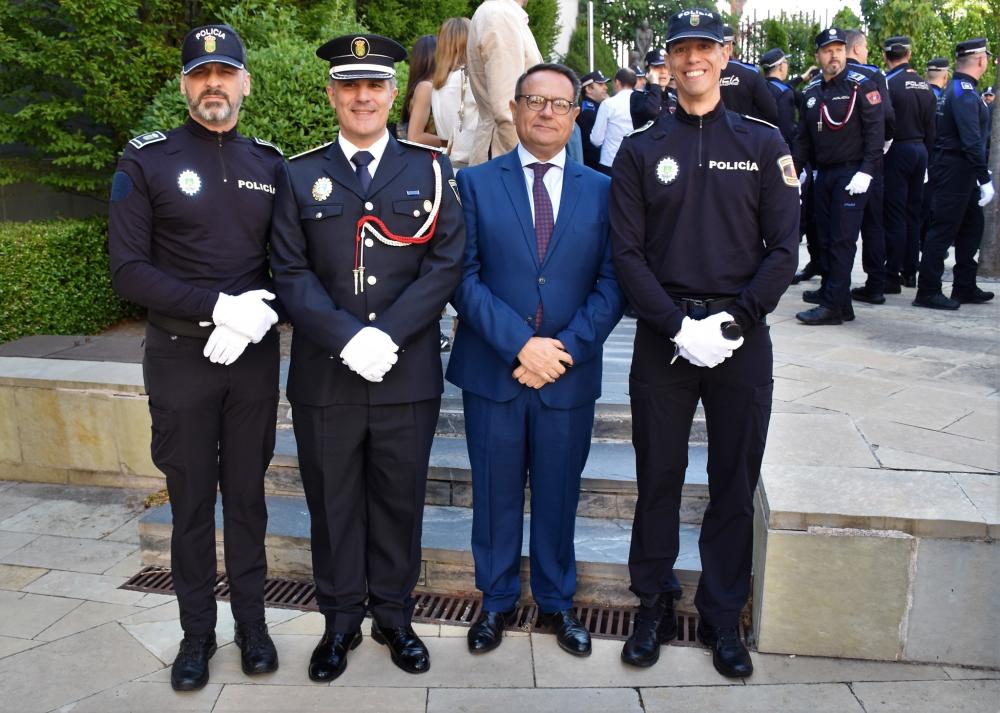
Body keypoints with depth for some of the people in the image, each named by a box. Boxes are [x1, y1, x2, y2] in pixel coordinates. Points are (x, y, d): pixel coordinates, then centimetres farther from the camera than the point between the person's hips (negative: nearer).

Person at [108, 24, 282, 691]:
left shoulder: (271, 164, 5)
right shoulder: (146, 162, -3)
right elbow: (128, 271, -9)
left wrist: (258, 316, -12)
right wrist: (218, 308, -19)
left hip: (254, 356, 2)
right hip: (180, 358, -2)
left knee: (247, 494, 12)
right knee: (191, 501, 9)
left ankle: (252, 623, 27)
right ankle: (198, 632, 26)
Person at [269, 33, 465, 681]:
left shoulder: (431, 170, 5)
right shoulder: (301, 176, 7)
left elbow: (447, 264, -3)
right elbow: (291, 272, -1)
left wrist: (388, 335, -15)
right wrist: (348, 338, -16)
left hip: (409, 373, 0)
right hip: (324, 376, 1)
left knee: (400, 499, 11)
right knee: (333, 500, 10)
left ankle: (394, 615, 30)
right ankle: (341, 620, 29)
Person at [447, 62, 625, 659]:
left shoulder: (601, 190, 5)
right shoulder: (476, 183, 1)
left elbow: (611, 283, 0)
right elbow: (464, 275, -6)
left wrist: (566, 347, -13)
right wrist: (519, 344, -16)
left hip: (570, 373, 1)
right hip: (492, 369, -1)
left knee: (559, 495, 13)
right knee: (495, 494, 12)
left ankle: (557, 602, 33)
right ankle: (498, 601, 31)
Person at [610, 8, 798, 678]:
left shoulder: (764, 143, 5)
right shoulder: (640, 149, 4)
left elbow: (784, 248, -1)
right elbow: (628, 253, -2)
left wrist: (732, 321, -12)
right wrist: (679, 326, -13)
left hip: (742, 338, 1)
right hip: (663, 338, 0)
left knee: (736, 485, 9)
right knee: (658, 479, 8)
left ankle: (723, 618, 25)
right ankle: (654, 608, 26)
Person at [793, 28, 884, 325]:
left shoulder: (862, 85, -5)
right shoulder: (811, 92, 12)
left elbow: (876, 131, -10)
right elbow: (803, 136, 16)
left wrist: (866, 171, -19)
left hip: (851, 173, -6)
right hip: (823, 174, 6)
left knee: (842, 239, -8)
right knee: (826, 237, 11)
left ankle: (834, 305, -8)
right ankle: (830, 289, 23)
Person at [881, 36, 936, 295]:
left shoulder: (888, 83, -11)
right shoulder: (924, 85, 10)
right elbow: (930, 129, 13)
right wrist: (926, 155, 20)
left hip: (897, 151, -7)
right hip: (920, 150, 7)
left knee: (894, 215, -6)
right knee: (912, 213, 12)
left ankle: (892, 276, -5)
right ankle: (909, 270, 20)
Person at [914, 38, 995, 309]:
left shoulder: (959, 89, 16)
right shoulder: (964, 92, -16)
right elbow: (971, 141, -23)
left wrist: (981, 173, 19)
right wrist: (985, 180, -22)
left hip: (960, 172, 10)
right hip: (955, 171, -10)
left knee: (972, 226, 14)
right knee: (944, 229, -7)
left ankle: (965, 287, 21)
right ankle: (928, 292, -2)